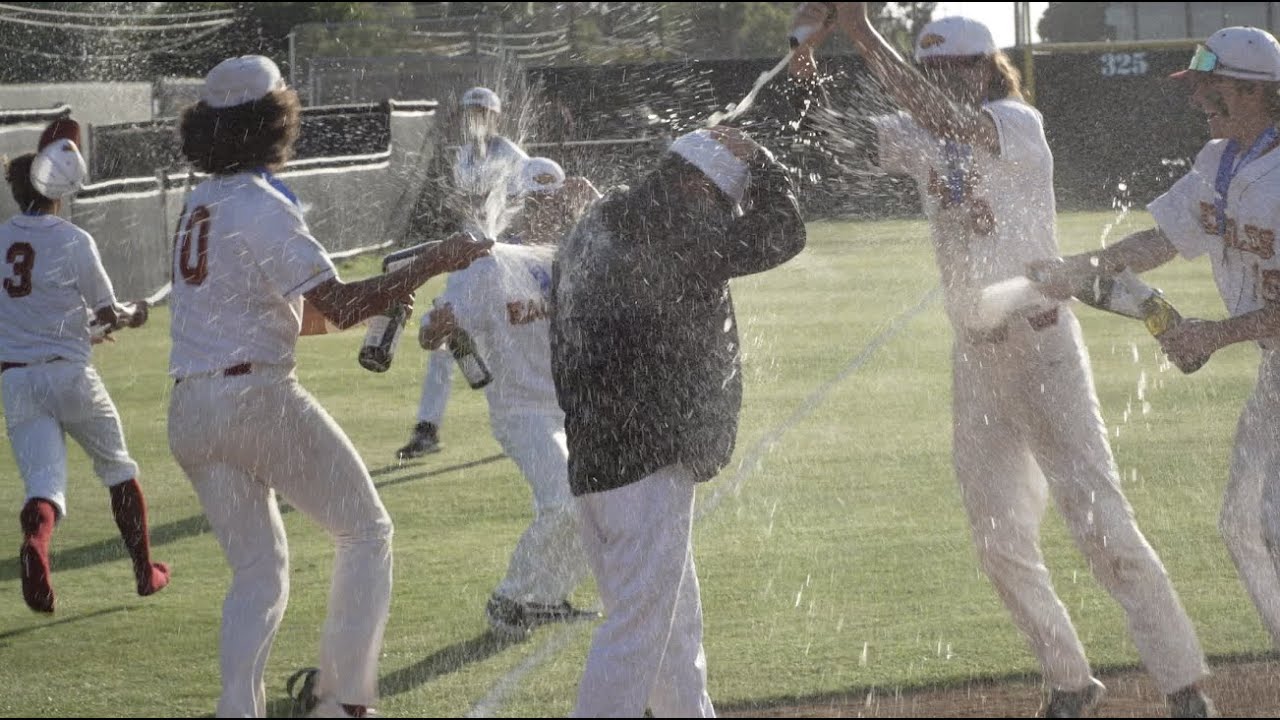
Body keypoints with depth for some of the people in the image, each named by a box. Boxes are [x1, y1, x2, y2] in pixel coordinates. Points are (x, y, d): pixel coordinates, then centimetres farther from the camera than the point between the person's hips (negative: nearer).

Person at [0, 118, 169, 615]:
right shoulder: (73, 241, -8)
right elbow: (107, 315, -3)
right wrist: (133, 317, 17)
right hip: (69, 373, -2)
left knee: (44, 481, -4)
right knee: (117, 469, 19)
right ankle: (145, 571, 25)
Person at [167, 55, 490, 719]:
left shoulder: (200, 206, 15)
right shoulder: (263, 208, -11)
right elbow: (337, 306, -19)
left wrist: (374, 303, 15)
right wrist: (428, 265, -13)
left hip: (189, 413, 8)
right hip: (258, 398, -8)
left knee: (257, 569, 14)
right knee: (366, 533, 8)